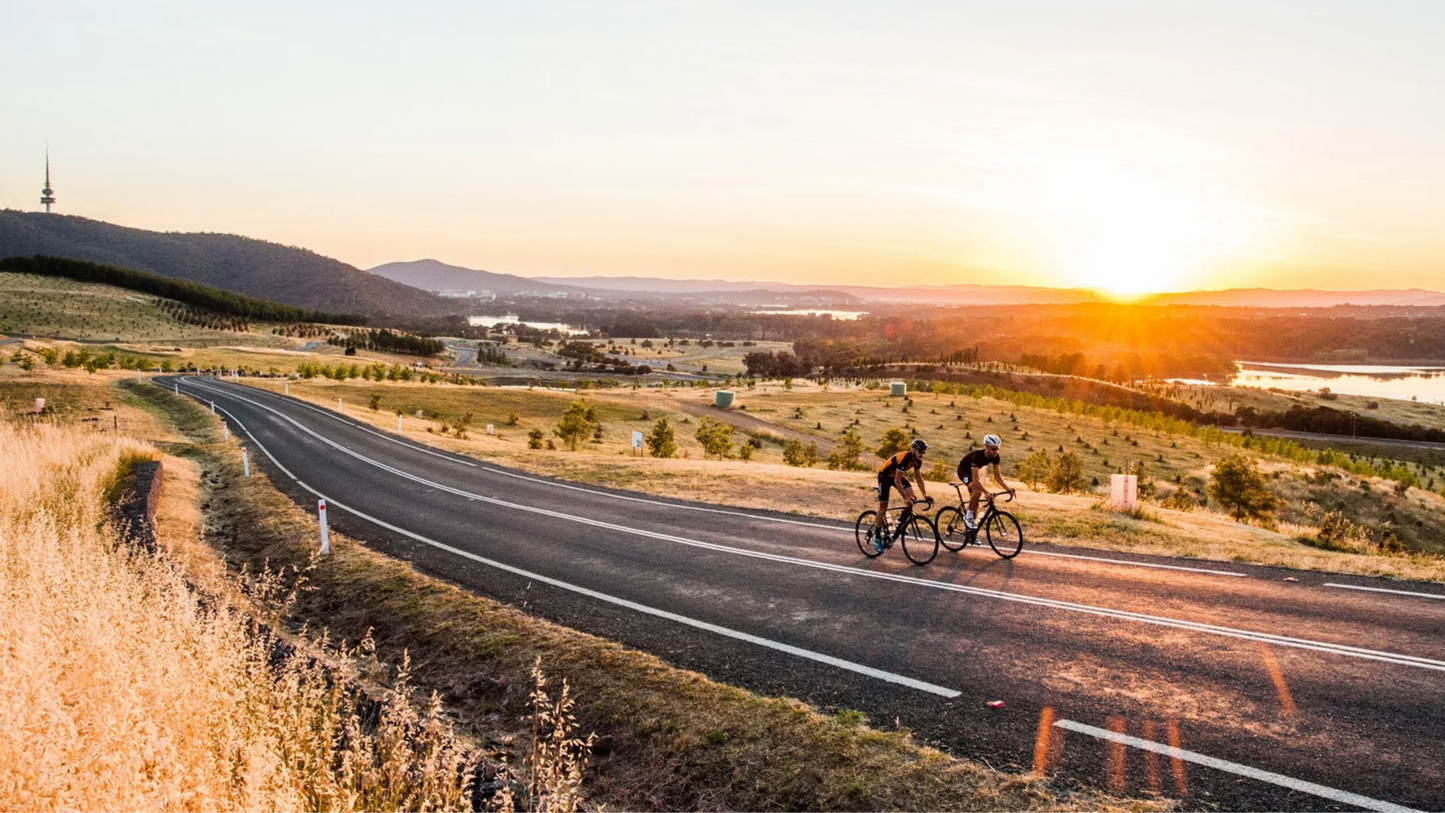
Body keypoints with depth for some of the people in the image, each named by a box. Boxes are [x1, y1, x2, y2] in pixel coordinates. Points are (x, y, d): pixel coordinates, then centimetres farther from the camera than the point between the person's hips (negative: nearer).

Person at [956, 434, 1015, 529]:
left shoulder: (995, 457, -19)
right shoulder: (977, 455, -38)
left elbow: (997, 476, -12)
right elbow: (975, 479, -42)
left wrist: (1009, 489, -24)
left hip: (973, 471, 7)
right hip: (964, 471, -7)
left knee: (975, 502, 5)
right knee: (977, 492, -32)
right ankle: (968, 516, -13)